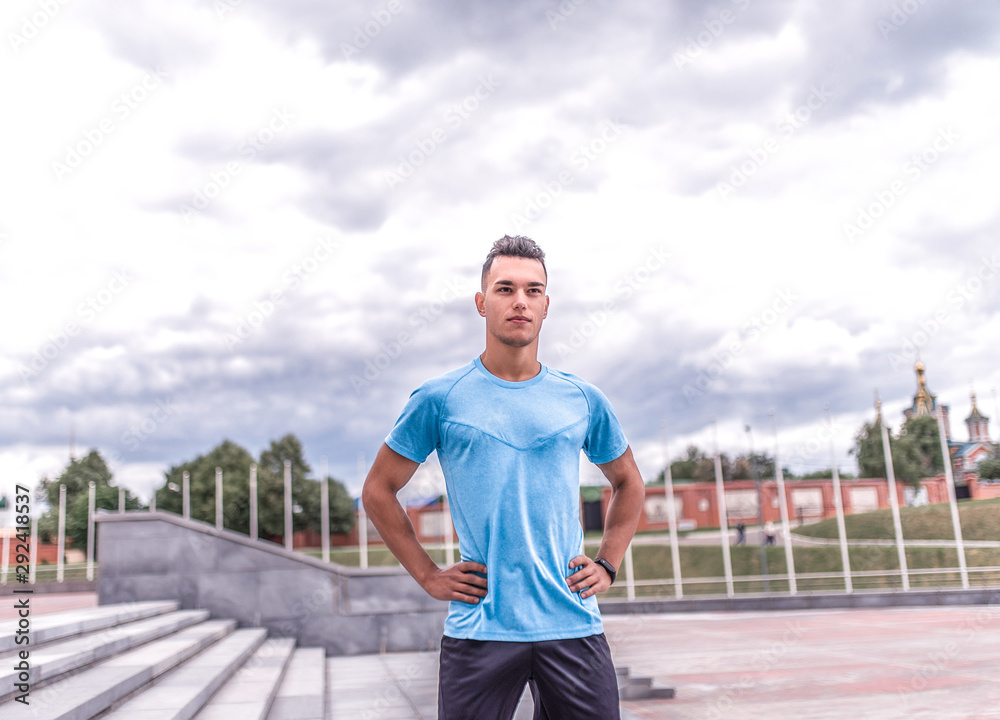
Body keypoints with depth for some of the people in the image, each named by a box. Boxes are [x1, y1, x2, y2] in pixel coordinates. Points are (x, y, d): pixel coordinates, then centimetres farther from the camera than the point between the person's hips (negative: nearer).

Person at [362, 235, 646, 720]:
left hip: (574, 625, 2)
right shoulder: (439, 400, -1)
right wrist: (428, 575, 1)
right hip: (479, 631, -2)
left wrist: (607, 564, 9)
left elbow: (628, 483, 21)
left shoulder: (583, 401, 6)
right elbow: (378, 491, 8)